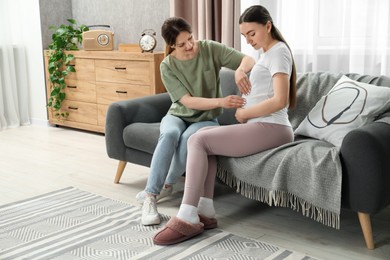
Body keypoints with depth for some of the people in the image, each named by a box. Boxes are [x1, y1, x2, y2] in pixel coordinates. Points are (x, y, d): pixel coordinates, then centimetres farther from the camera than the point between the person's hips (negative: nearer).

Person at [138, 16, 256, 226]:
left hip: (206, 119, 0)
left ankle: (165, 186, -15)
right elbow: (188, 101, -20)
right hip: (178, 115, 0)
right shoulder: (167, 66, -12)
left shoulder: (210, 49, -11)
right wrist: (221, 102, -35)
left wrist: (240, 70, -39)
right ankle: (150, 197, -31)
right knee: (170, 134, -36)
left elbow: (249, 60, -14)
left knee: (189, 138, -36)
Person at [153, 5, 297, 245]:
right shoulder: (268, 53, 22)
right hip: (262, 127, 10)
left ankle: (188, 218, -18)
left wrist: (243, 114, -9)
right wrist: (246, 102, 8)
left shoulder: (278, 51, -8)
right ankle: (205, 211, -5)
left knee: (198, 140, -15)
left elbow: (280, 101, -20)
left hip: (271, 129, -10)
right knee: (204, 134, 4)